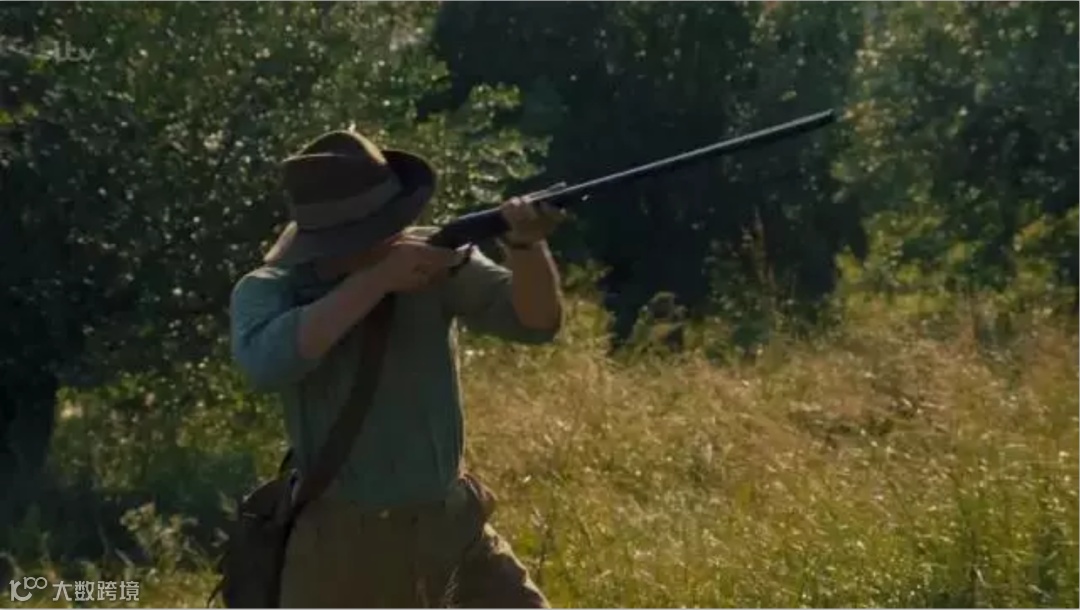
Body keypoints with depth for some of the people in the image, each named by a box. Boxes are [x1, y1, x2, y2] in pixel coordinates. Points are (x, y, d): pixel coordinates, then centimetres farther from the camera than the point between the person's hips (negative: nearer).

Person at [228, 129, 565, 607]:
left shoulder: (435, 260, -4)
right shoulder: (268, 290, -11)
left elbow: (536, 320, -15)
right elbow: (266, 363, -33)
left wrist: (525, 245, -36)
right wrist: (377, 279, -32)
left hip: (452, 531, 3)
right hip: (343, 547, -3)